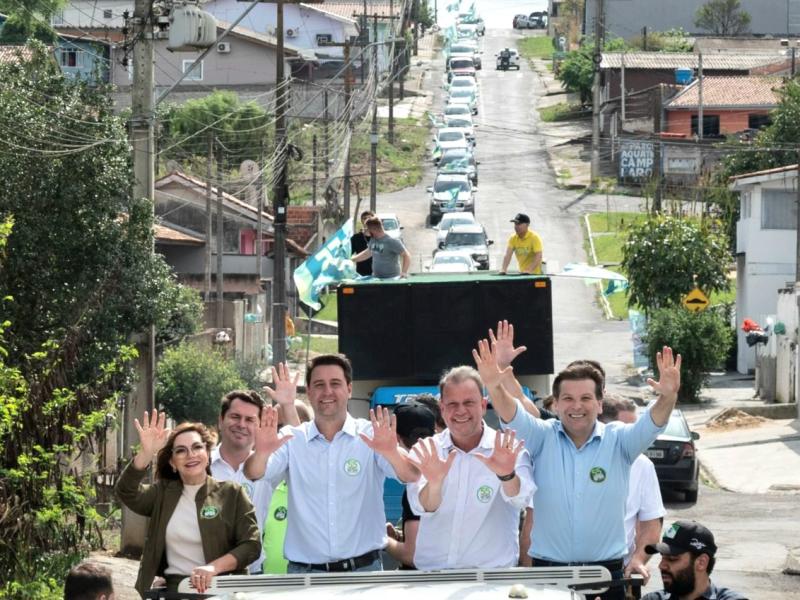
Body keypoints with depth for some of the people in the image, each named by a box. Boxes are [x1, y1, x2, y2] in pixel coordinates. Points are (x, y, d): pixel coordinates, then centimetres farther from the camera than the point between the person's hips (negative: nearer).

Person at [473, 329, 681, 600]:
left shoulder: (618, 440, 1)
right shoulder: (543, 437, 2)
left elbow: (651, 424, -15)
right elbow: (513, 417, -15)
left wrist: (668, 397, -37)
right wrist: (495, 388, -37)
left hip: (606, 572, 0)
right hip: (548, 569, 0)